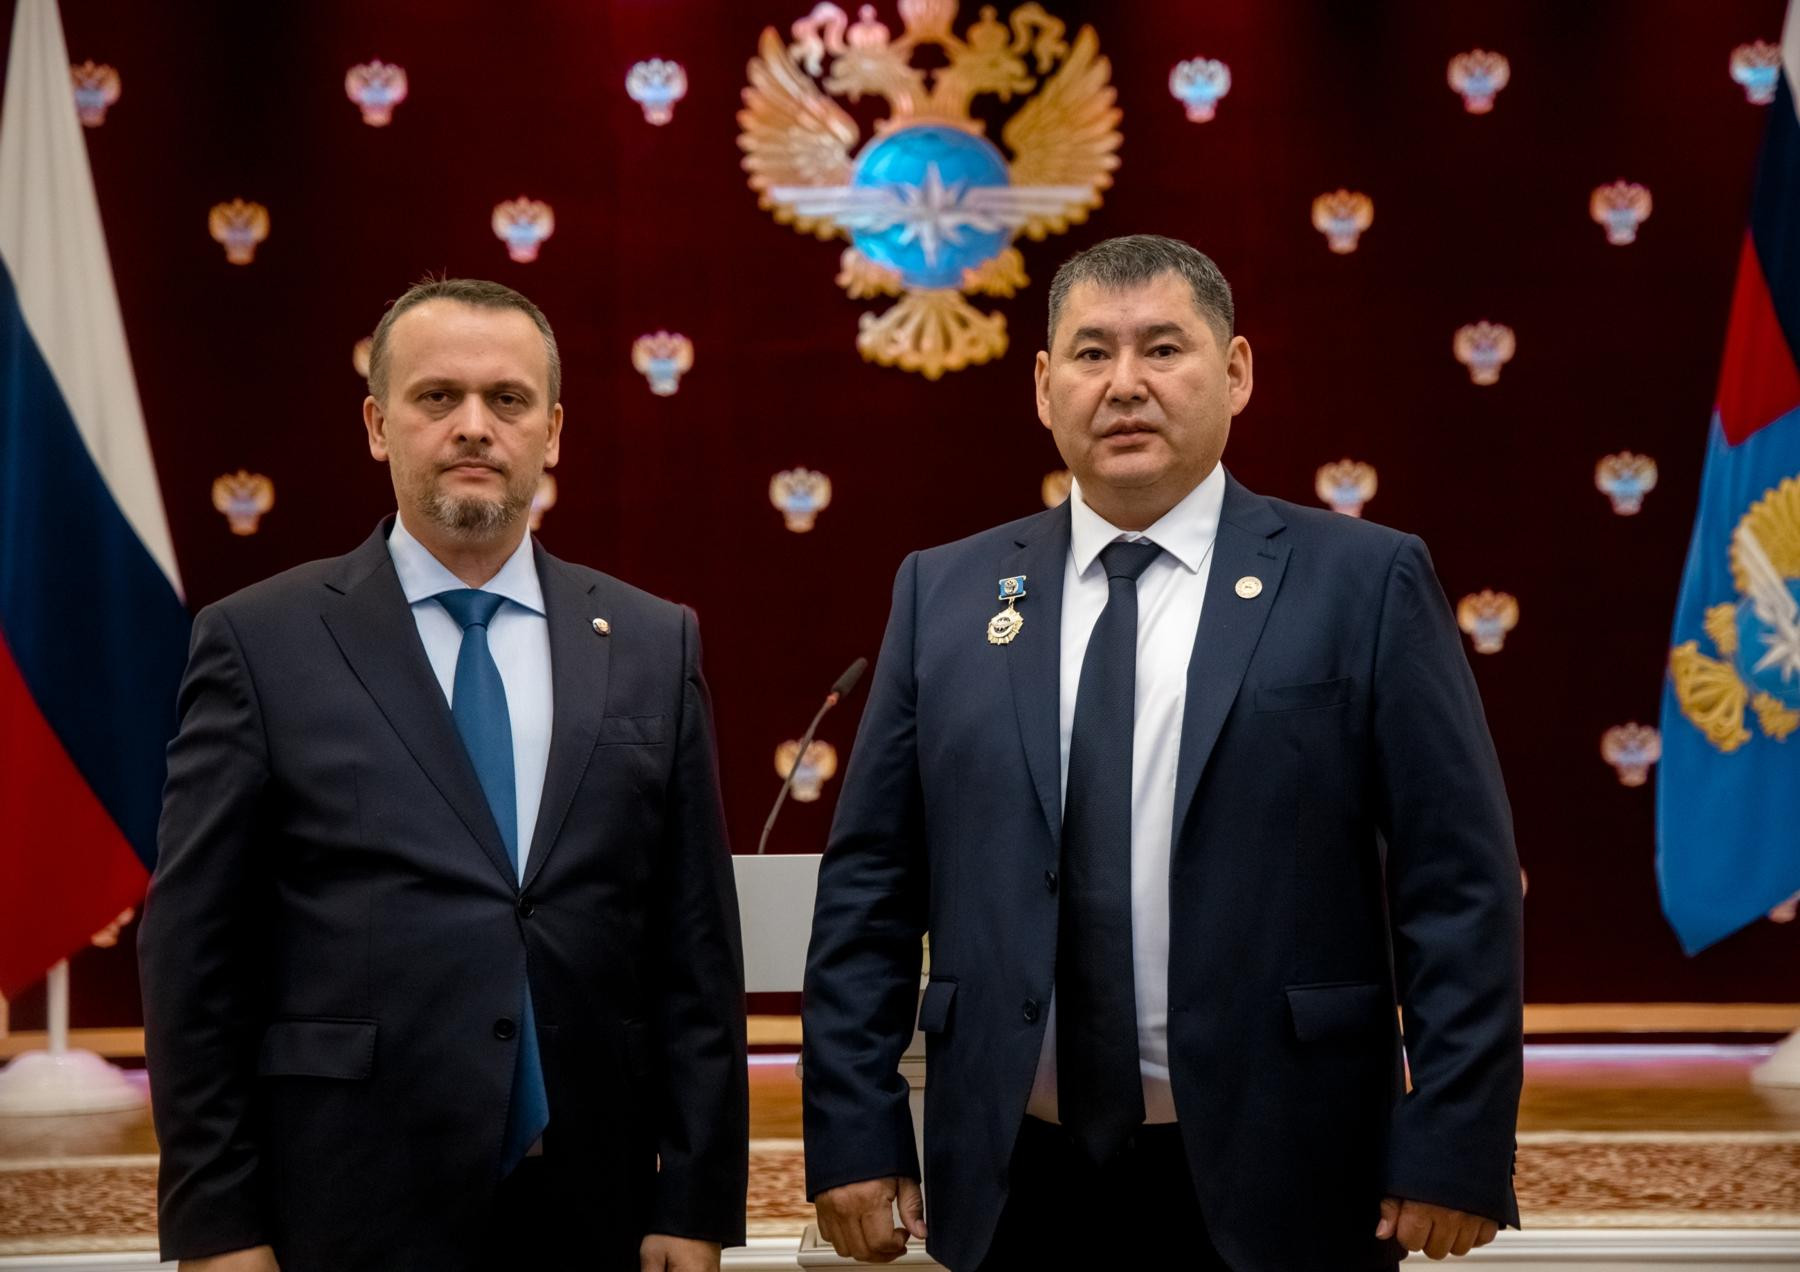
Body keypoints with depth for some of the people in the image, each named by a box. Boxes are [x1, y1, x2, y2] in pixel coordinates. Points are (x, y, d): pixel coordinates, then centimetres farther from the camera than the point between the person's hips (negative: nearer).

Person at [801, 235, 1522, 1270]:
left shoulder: (1364, 582, -1)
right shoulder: (944, 594, 7)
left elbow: (1459, 885, -4)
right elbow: (870, 885, 7)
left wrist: (1454, 1149, -9)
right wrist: (854, 1133, 1)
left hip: (1272, 1185, -2)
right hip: (1020, 1185, 3)